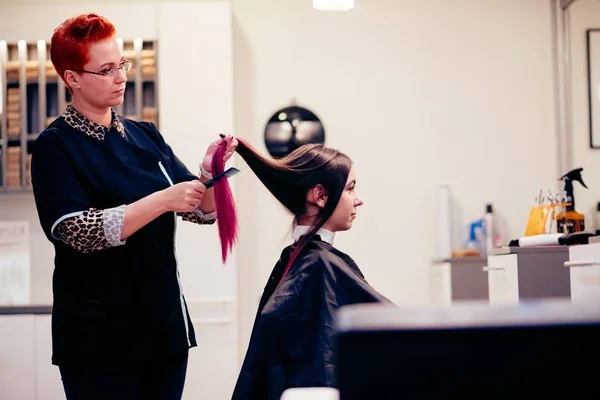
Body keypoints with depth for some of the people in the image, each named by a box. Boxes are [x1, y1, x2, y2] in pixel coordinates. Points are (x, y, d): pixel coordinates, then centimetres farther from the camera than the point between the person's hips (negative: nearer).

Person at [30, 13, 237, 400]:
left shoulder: (146, 136, 11)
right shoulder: (56, 147, -5)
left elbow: (203, 210, 9)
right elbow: (77, 232, -18)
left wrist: (208, 173, -12)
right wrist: (162, 200, -23)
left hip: (165, 325, 5)